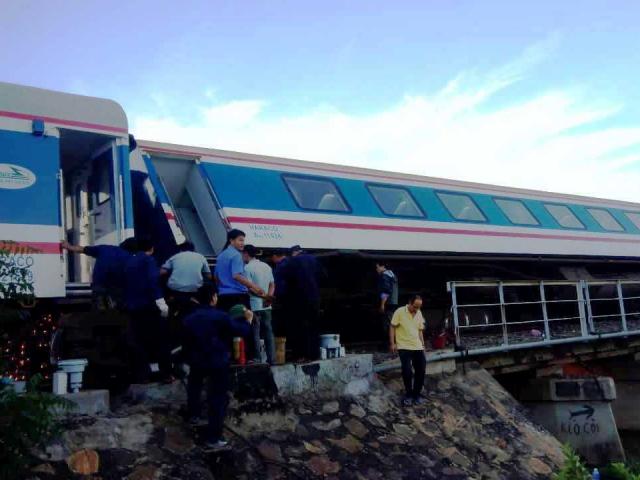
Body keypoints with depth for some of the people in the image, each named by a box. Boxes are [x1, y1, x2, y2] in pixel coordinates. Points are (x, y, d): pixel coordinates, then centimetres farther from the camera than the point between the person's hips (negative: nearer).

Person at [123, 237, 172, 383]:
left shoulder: (129, 262, 18)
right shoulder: (149, 259, -5)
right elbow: (153, 281, -19)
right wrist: (160, 301, -26)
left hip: (132, 306, 6)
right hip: (148, 305, -6)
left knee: (138, 342, 9)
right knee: (161, 340, 1)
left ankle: (142, 375, 8)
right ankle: (166, 374, 2)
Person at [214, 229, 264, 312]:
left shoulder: (221, 256, 17)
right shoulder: (236, 255, -9)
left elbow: (216, 277, 22)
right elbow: (237, 276, -22)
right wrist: (255, 287, -24)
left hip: (223, 295, 8)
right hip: (238, 295, -8)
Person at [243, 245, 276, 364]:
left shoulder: (248, 267, -10)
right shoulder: (267, 266, 14)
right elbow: (272, 285, 15)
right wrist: (268, 296, 5)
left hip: (254, 305, -7)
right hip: (266, 306, 7)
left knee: (255, 333, -1)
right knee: (268, 332, 10)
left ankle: (257, 358, 1)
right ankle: (271, 358, 12)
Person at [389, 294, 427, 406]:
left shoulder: (419, 314, 7)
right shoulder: (400, 312, -10)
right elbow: (392, 327, -7)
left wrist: (422, 344, 15)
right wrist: (392, 343, -10)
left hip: (417, 347, 5)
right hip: (404, 347, -5)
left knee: (421, 371, 3)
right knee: (407, 372, -10)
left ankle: (416, 394, 17)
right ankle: (408, 395, 8)